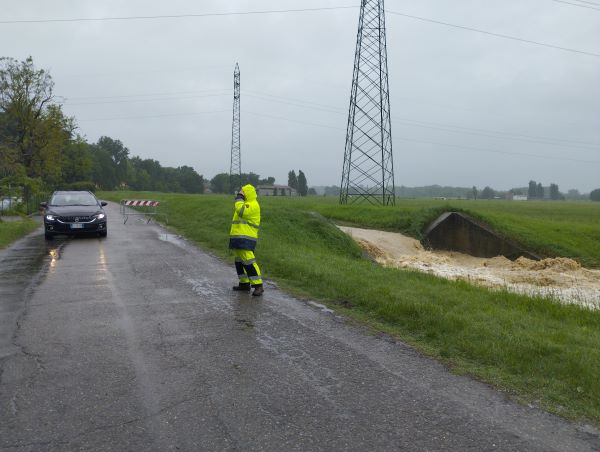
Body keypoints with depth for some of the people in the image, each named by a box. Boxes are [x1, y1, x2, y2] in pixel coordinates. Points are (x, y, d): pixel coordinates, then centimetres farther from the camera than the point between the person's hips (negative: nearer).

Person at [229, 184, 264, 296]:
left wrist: (239, 198, -17)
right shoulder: (246, 204, 22)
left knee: (248, 261, -17)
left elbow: (241, 211, -27)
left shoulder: (253, 205, -12)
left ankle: (258, 286, -16)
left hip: (246, 239, -11)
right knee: (239, 261, 16)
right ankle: (244, 283, 25)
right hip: (239, 237, 11)